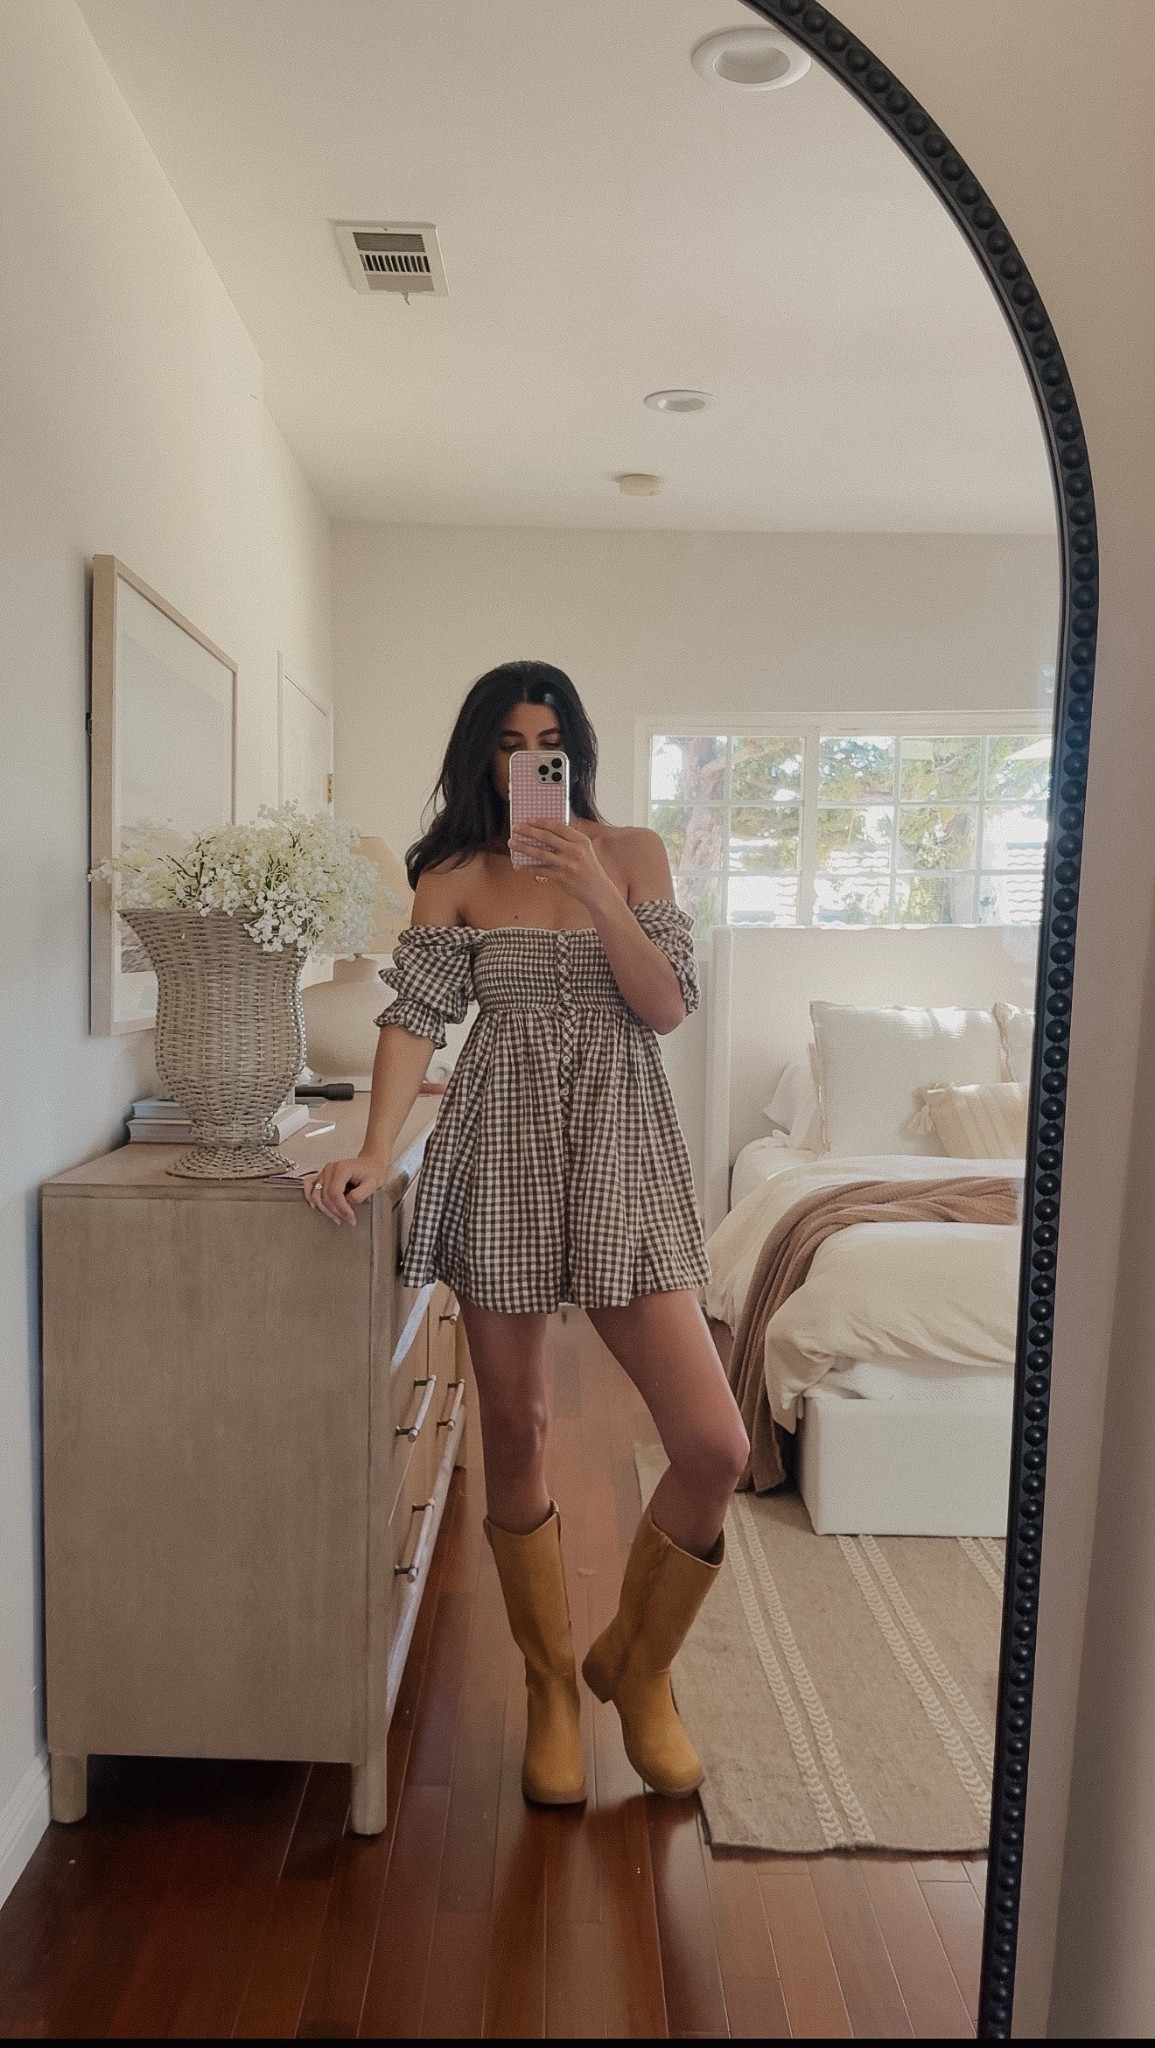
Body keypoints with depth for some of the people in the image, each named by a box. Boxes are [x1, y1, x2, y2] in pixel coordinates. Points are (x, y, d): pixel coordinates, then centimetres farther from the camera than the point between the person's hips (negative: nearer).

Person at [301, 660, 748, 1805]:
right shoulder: (455, 875, 6)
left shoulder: (631, 852, 8)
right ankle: (550, 1687, 31)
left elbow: (669, 1006, -1)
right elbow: (414, 1018, -3)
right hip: (500, 1155, 0)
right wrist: (373, 1152, -15)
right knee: (511, 1438, 6)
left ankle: (635, 1665, 22)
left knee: (714, 1446, -6)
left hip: (619, 1151, 1)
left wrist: (594, 888, -12)